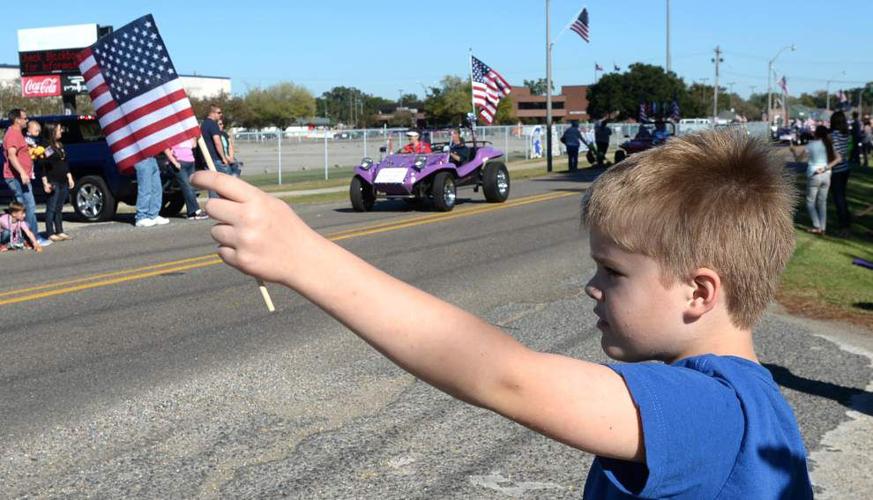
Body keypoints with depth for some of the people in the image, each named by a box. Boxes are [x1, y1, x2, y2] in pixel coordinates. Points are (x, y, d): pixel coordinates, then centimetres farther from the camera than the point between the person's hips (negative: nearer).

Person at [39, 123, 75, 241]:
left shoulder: (60, 145, 15)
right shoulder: (46, 146, -9)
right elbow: (43, 166, -13)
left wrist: (69, 178, 18)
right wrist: (45, 183, -17)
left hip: (63, 182, 8)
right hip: (53, 182, -8)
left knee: (59, 209, 11)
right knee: (51, 208, -5)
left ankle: (60, 232, 15)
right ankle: (50, 234, -3)